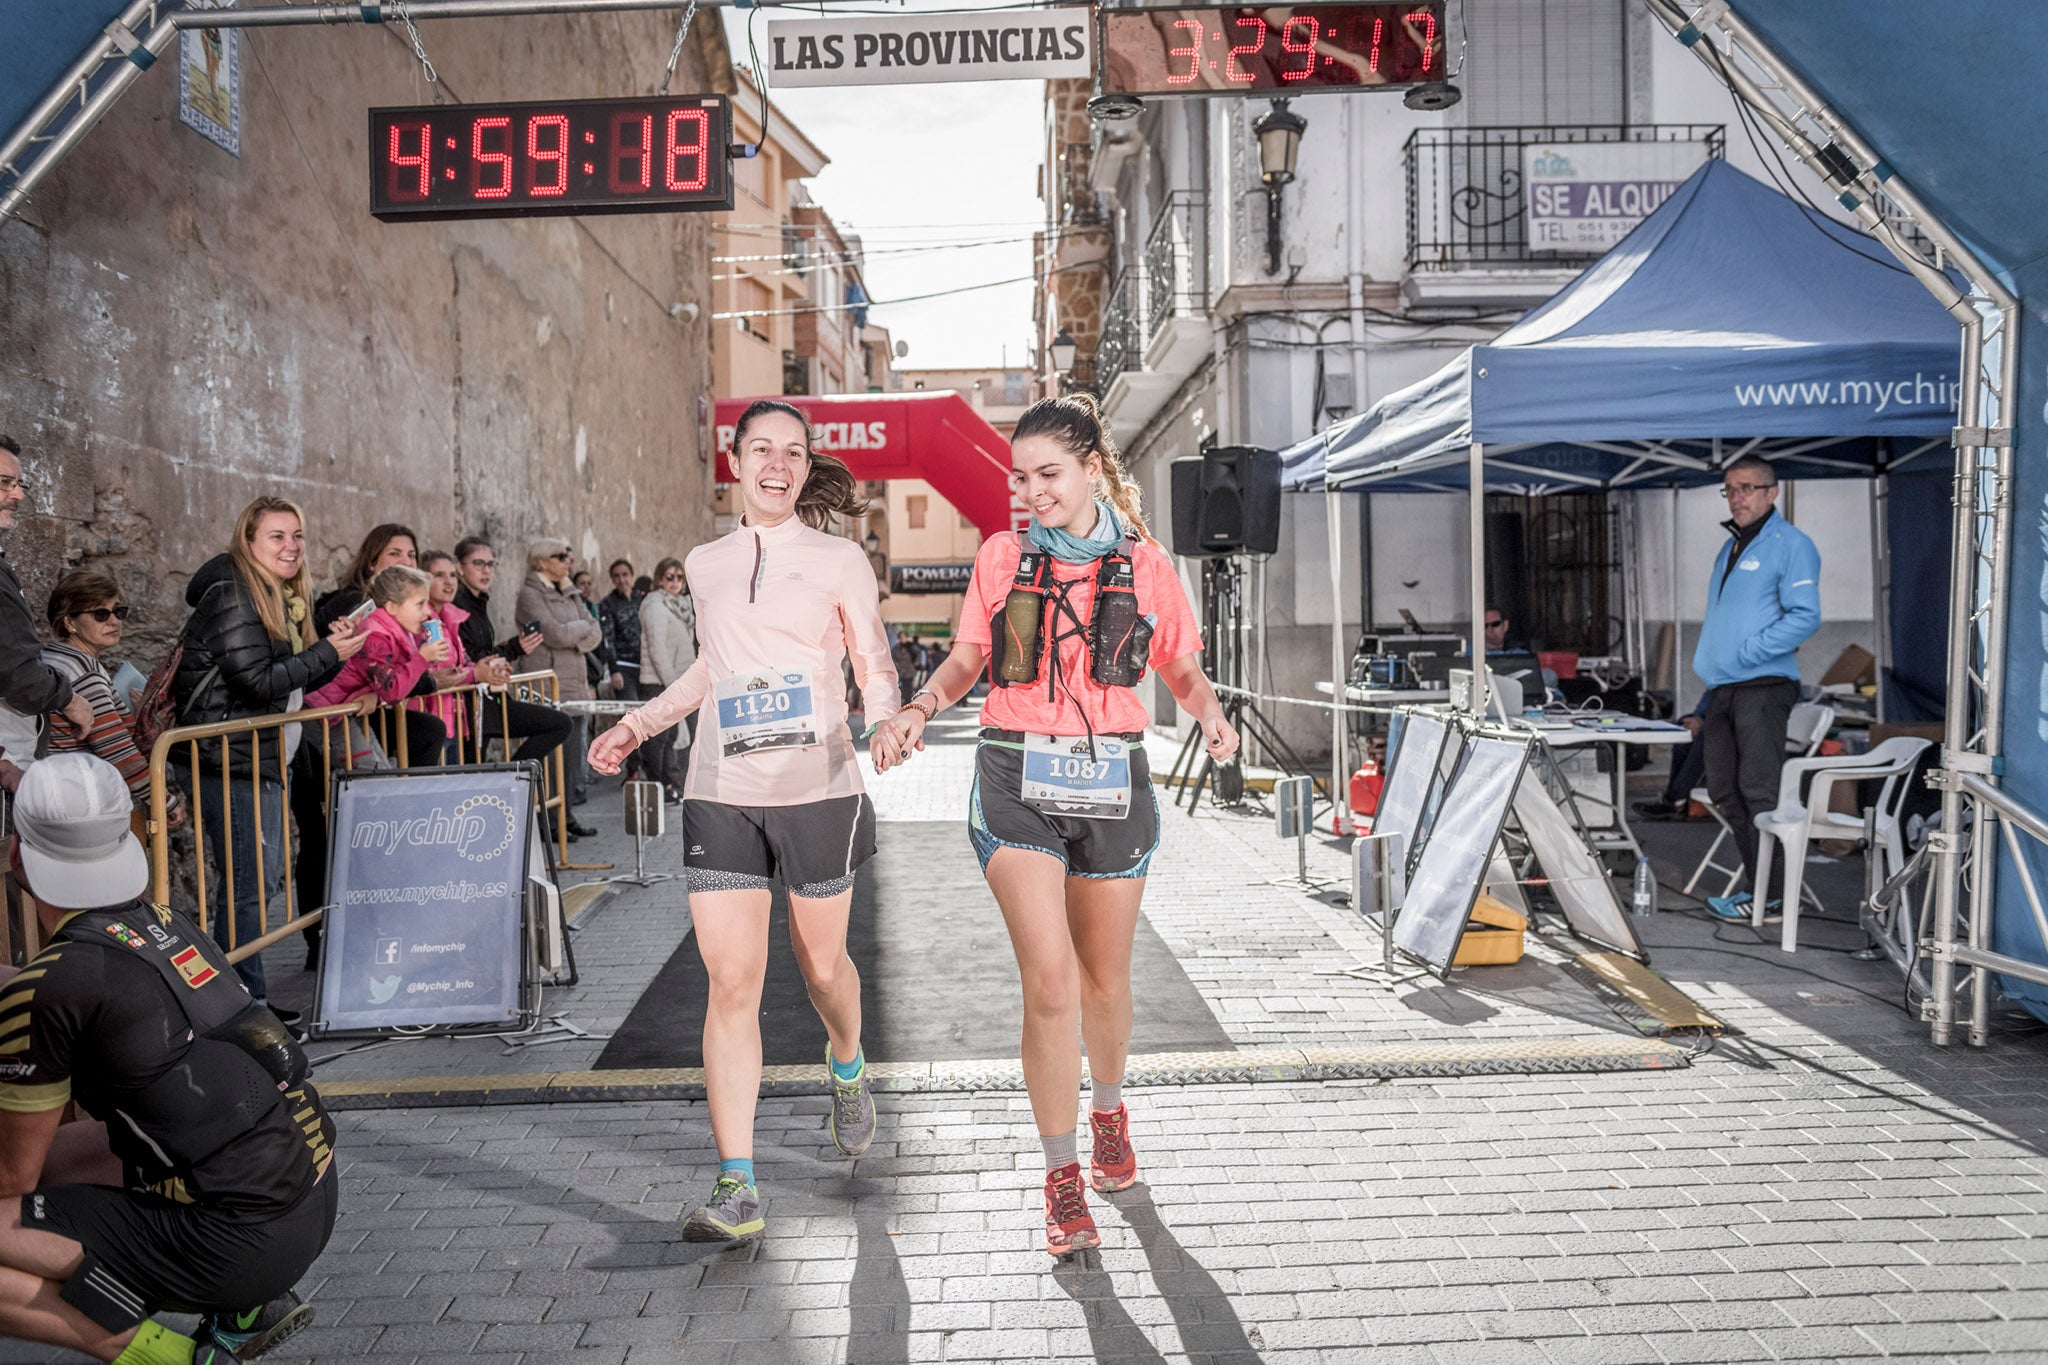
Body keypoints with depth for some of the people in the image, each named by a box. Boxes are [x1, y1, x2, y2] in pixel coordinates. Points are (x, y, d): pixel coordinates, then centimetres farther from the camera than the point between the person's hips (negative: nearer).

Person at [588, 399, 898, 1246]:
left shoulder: (839, 559, 1)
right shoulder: (706, 564, 11)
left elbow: (876, 671, 2)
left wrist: (888, 724, -19)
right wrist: (639, 724, 19)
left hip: (818, 793, -2)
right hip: (721, 798, 2)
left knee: (820, 963, 12)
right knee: (731, 985, -5)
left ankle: (847, 1069, 47)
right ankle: (736, 1188, 0)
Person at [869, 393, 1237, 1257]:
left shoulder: (1144, 566, 5)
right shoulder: (1000, 559, 6)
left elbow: (1181, 670, 9)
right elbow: (965, 661, 9)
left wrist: (1211, 715, -12)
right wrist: (917, 710, -10)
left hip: (1112, 780, 1)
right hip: (1018, 777, -1)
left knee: (1103, 978, 13)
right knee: (1048, 974, -13)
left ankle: (1108, 1108, 44)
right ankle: (1062, 1177, 2)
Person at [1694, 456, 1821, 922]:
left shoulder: (1790, 544, -7)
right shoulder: (1729, 548, 20)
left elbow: (1806, 616, -16)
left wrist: (1746, 652, -20)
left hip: (1762, 687, -9)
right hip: (1722, 691, 9)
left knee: (1760, 792, -9)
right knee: (1726, 792, 12)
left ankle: (1770, 897, -4)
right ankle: (1758, 885, 21)